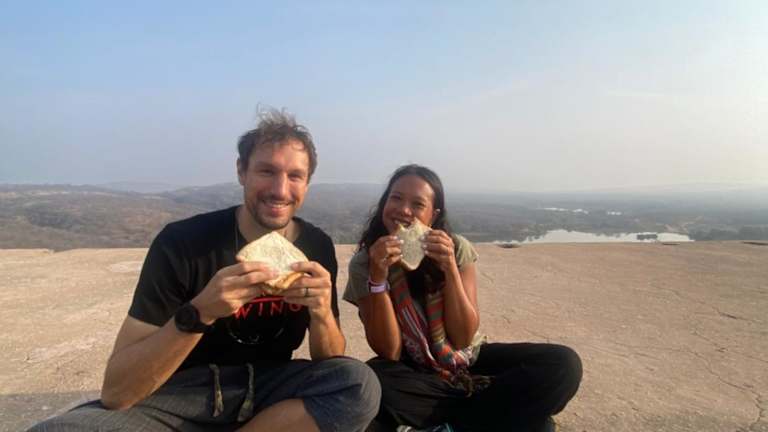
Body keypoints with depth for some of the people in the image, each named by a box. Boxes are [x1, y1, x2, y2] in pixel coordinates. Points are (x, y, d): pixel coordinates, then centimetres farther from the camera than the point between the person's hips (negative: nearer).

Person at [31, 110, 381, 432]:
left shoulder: (317, 247, -6)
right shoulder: (182, 242, -17)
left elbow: (328, 365, -3)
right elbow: (115, 392, -18)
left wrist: (321, 313, -25)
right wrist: (198, 313, -34)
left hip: (267, 389, 4)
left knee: (361, 385, -25)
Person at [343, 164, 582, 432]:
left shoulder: (457, 249, -11)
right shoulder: (363, 263, -13)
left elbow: (463, 338, -14)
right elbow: (389, 352, -19)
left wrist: (449, 269, -27)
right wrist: (378, 276, -31)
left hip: (469, 362, 2)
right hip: (413, 373, -1)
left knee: (563, 364, -18)